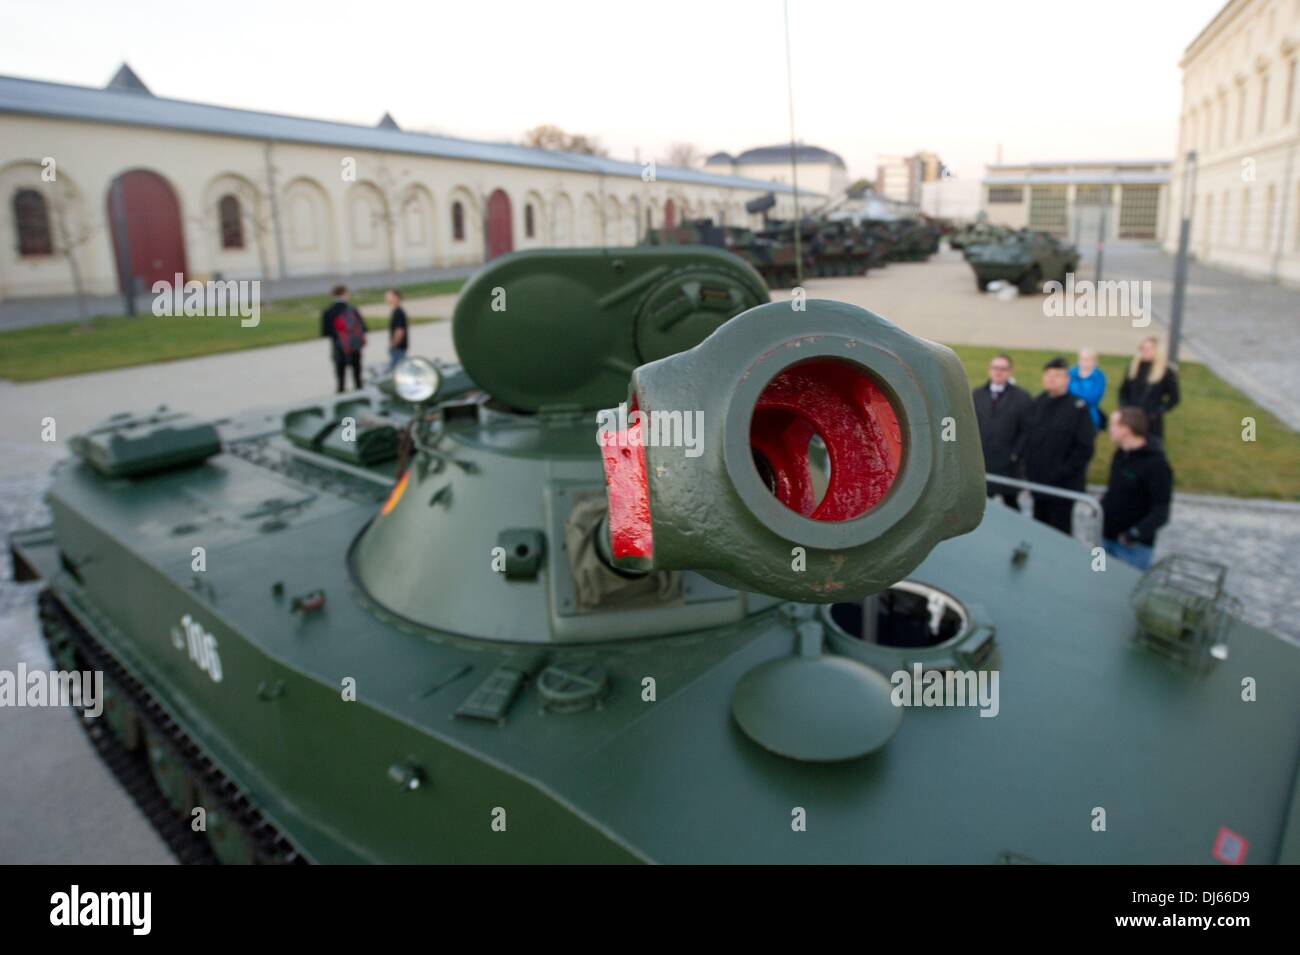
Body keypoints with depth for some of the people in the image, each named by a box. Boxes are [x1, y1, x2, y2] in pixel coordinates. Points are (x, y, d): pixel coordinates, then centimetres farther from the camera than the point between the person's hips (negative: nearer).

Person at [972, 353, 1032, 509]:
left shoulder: (1021, 397, 0)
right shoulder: (976, 394, 10)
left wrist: (1016, 453, -12)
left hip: (1008, 466, -2)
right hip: (980, 465, 2)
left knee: (1010, 507, 9)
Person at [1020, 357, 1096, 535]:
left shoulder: (1077, 407, -10)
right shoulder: (1037, 403, 7)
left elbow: (1084, 448, -13)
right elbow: (1026, 435, 13)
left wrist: (1064, 472, -17)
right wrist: (1027, 462, 0)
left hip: (1063, 485, -5)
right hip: (1038, 481, 5)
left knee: (1059, 530, 3)